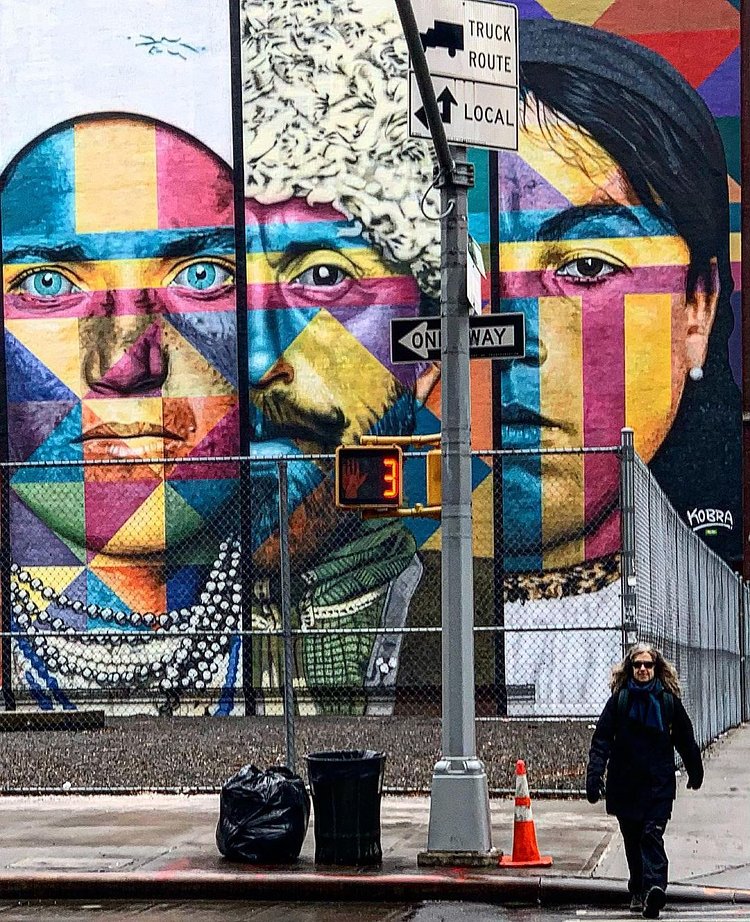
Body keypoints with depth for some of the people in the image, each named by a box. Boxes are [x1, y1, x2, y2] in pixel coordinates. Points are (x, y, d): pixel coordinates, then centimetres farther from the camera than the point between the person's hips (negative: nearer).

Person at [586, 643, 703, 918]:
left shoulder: (668, 700, 1)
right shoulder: (619, 699, 1)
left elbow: (685, 739, 12)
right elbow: (602, 739, -4)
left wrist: (695, 772, 21)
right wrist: (594, 776, -13)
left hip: (659, 781, -2)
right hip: (625, 783, 2)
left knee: (652, 834, -14)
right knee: (632, 839, 10)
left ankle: (654, 886, -26)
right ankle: (638, 891, 21)